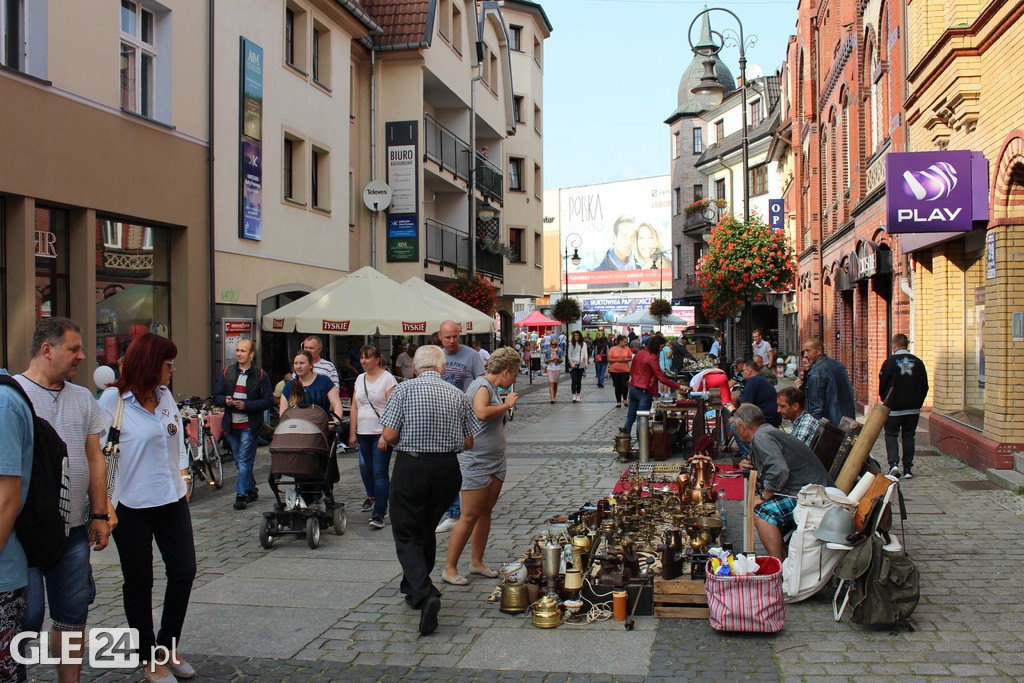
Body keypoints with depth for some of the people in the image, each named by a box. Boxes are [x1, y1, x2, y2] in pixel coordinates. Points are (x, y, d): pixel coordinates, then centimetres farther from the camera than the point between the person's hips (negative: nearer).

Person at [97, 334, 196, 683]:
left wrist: (182, 477, 12)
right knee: (139, 582, 8)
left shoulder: (165, 396, 6)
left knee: (184, 571, 7)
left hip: (171, 500, 6)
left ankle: (168, 648, 25)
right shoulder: (114, 400, -12)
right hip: (132, 506, -6)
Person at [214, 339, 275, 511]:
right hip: (231, 425, 5)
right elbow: (216, 396, 9)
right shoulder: (227, 373, 8)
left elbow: (269, 400, -8)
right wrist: (225, 400, -14)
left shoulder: (260, 375, -4)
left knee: (244, 461, -7)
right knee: (240, 461, 13)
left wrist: (246, 404, -19)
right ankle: (251, 490, 27)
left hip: (250, 425, -5)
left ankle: (241, 495, -1)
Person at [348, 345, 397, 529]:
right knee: (365, 467, 14)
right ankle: (372, 497, 42)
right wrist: (352, 433, 11)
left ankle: (379, 514, -7)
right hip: (363, 433, 6)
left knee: (379, 472, -8)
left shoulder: (387, 378, -7)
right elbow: (354, 408, 15)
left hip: (381, 433, -6)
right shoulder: (360, 379, 12)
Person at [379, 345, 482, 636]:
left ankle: (424, 594, -16)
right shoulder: (457, 395, 1)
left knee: (406, 535, 4)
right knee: (426, 529, 23)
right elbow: (468, 442, 4)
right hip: (448, 469, 4)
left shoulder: (404, 389, -7)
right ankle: (416, 588, 35)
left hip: (411, 468, -4)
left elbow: (389, 435, -11)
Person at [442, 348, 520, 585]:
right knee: (470, 515, -6)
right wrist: (507, 405, -23)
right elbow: (481, 413, -35)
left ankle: (477, 562, 24)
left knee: (486, 512, 13)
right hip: (476, 461, -10)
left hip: (495, 460, 10)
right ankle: (450, 568, 2)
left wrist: (506, 405, 8)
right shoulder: (482, 385, -15)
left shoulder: (492, 387, 13)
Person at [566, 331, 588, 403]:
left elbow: (585, 353, 6)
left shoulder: (583, 344, 9)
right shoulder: (571, 343, 2)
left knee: (579, 381, 7)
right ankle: (574, 396, -15)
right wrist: (571, 363, -11)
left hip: (581, 364, 3)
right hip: (573, 364, -3)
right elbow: (569, 354, 1)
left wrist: (586, 361, -9)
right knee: (574, 380, -12)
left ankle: (578, 396, 14)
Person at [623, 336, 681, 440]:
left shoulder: (639, 354, 8)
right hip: (644, 391, -7)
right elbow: (661, 378, -19)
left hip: (633, 388, 7)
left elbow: (631, 372, 17)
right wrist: (678, 386, -18)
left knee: (630, 418, 12)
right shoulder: (652, 358, -15)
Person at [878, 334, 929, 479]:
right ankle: (908, 468, 10)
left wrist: (885, 401, 12)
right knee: (908, 436, 11)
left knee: (891, 435, 7)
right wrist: (918, 403, 16)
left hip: (894, 407, -3)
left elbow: (882, 385, -5)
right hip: (913, 408, 3)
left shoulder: (890, 362, -11)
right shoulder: (918, 362, 0)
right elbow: (925, 386, 5)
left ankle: (893, 463, -12)